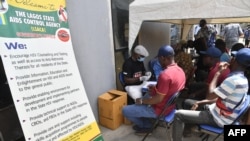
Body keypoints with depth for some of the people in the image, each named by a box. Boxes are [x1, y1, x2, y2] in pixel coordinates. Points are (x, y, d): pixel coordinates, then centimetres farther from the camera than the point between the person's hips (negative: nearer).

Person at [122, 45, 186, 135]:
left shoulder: (165, 75, -31)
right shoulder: (180, 70, -2)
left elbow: (158, 99, -27)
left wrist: (141, 101, -12)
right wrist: (156, 88, 9)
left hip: (160, 109, -9)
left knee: (125, 110, -4)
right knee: (147, 95, 31)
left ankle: (146, 126, 18)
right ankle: (147, 124, 25)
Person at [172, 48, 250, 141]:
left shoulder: (233, 80, -28)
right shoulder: (242, 79, 5)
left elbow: (210, 95, -24)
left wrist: (218, 73, -18)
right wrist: (201, 102, 4)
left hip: (219, 119, -10)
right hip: (224, 115, 10)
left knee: (178, 115, -14)